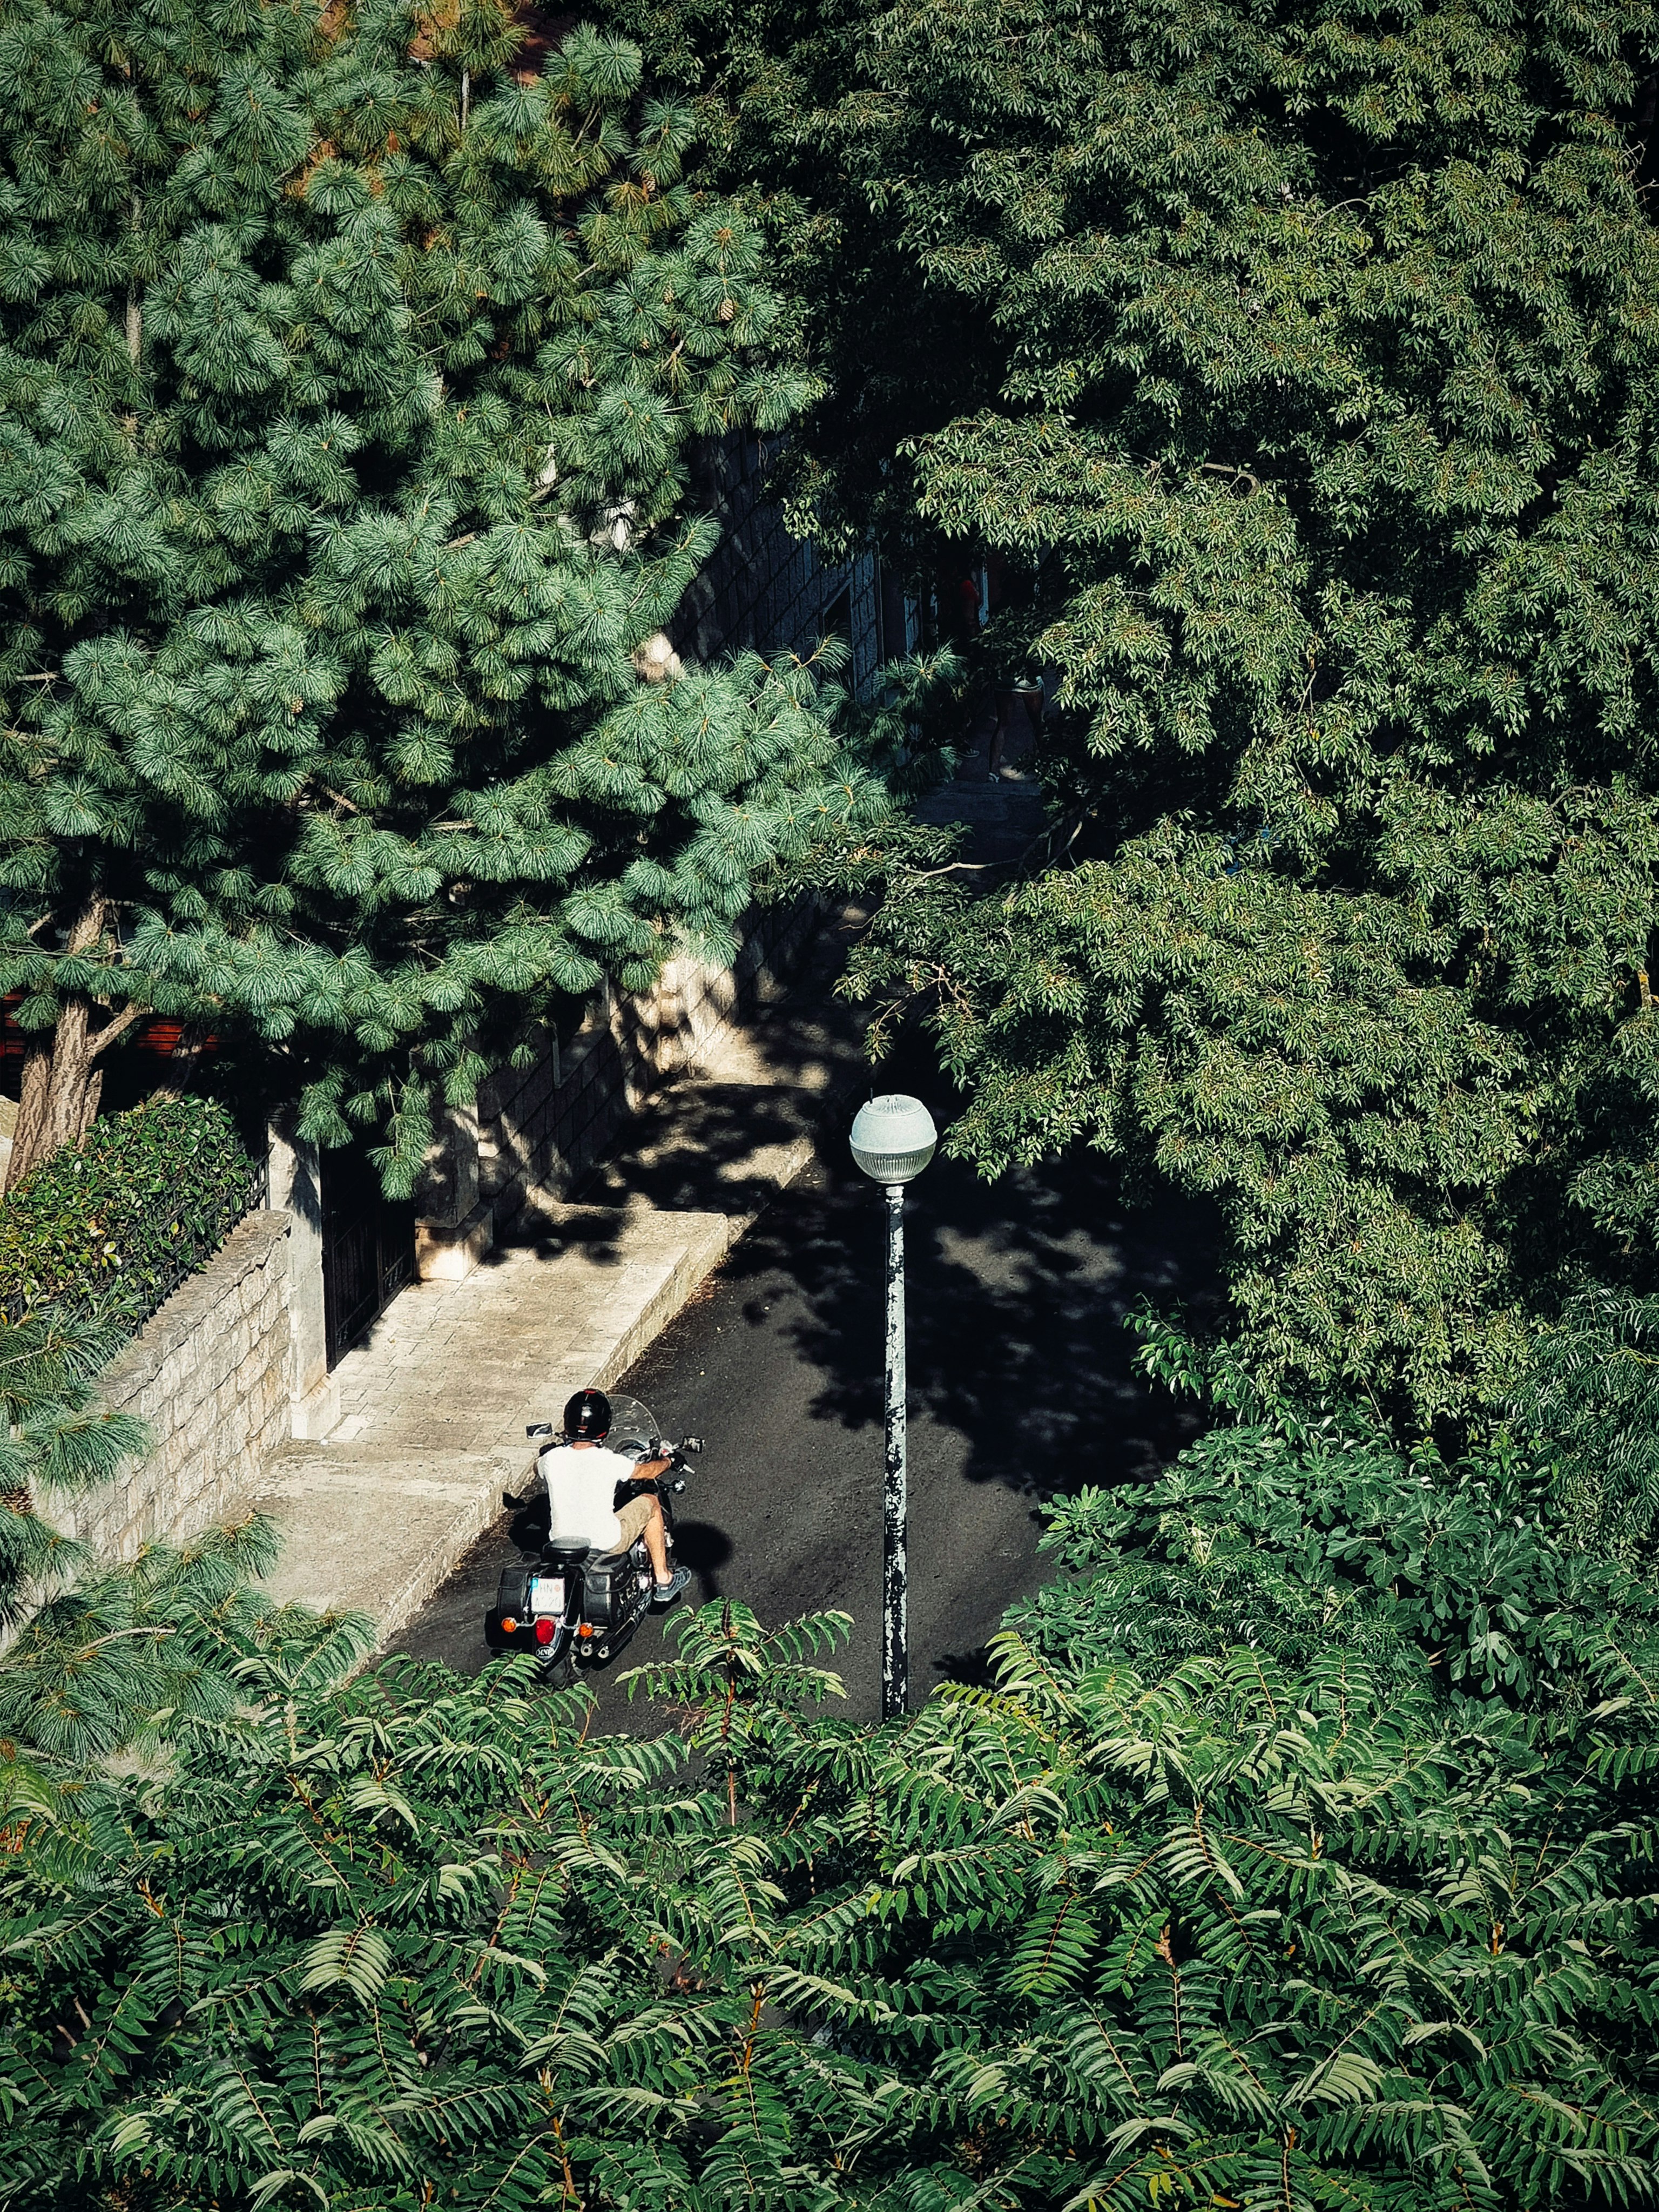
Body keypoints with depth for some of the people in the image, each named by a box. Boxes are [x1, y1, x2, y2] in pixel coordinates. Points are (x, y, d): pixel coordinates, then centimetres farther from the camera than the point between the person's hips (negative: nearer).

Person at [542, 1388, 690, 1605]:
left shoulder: (551, 1459, -10)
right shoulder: (609, 1461, -18)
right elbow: (648, 1472, 1)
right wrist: (668, 1462, 24)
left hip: (560, 1539, 4)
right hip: (605, 1543, -4)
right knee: (650, 1502, 18)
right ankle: (663, 1581, 25)